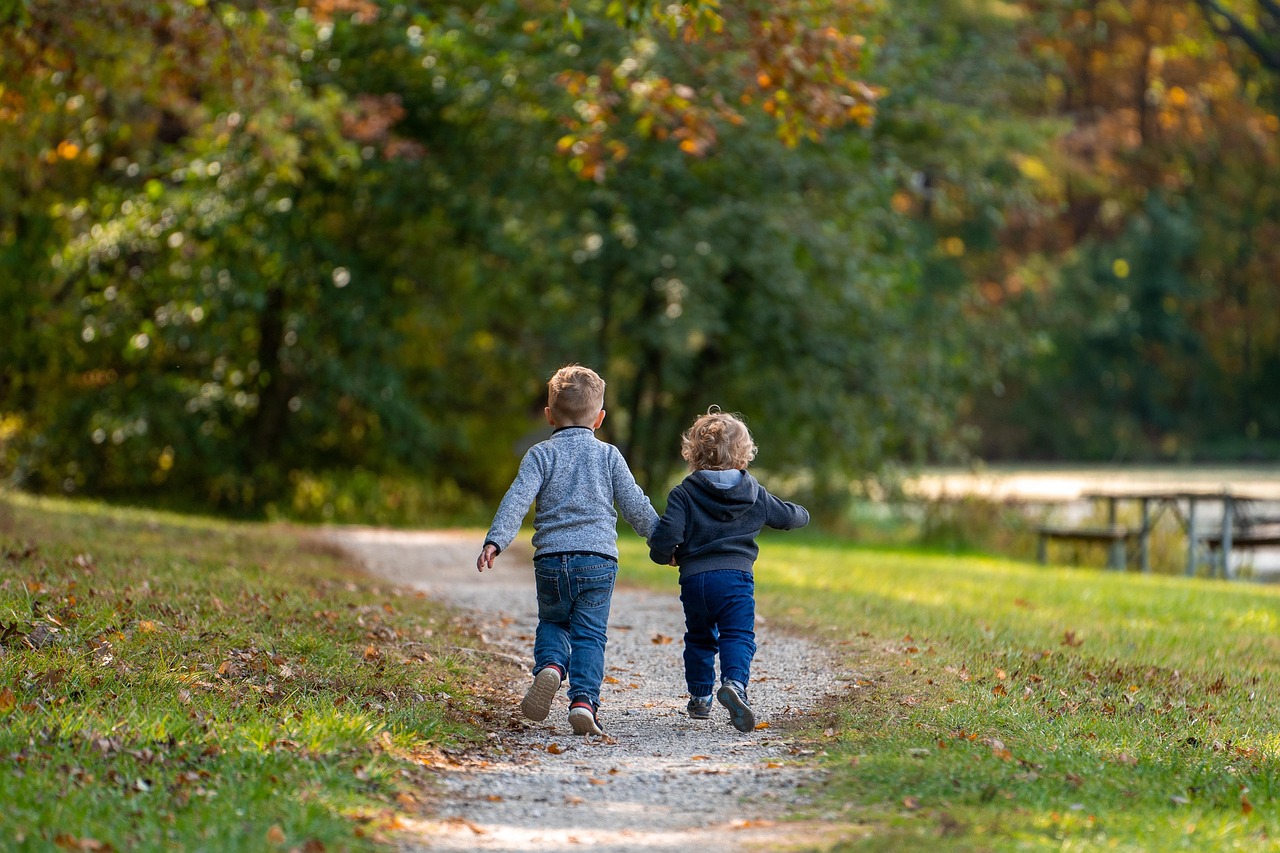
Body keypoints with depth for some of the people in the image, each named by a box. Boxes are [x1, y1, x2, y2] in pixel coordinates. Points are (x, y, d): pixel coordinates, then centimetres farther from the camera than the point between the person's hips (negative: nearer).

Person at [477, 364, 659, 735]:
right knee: (590, 635, 3)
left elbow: (517, 499, -8)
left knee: (552, 623, 20)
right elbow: (636, 505, 10)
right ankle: (583, 700, -14)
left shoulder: (541, 454, 5)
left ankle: (549, 667, -9)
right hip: (598, 559, 0)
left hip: (551, 560, 0)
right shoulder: (608, 455, 8)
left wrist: (495, 541, -15)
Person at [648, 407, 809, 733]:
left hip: (693, 578, 1)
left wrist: (664, 555, 10)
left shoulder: (684, 493, 0)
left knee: (699, 639, 19)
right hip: (736, 576, -1)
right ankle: (734, 682, -33)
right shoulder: (754, 495, 7)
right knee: (737, 636, -6)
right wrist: (802, 514, 43)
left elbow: (666, 534, -11)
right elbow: (790, 516, 19)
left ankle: (700, 697, 25)